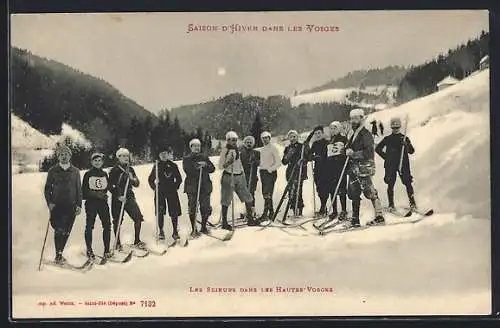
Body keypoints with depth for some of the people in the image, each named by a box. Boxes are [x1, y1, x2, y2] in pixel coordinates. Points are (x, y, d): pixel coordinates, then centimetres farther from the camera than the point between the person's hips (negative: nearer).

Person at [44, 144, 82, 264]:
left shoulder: (75, 171, 11)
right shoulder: (53, 171, 6)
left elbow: (79, 190, 12)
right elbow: (47, 189, 7)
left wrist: (79, 205, 4)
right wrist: (50, 202, -6)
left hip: (71, 207, 2)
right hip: (57, 206, -2)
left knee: (66, 232, 4)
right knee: (59, 230, -12)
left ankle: (59, 252, 19)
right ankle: (58, 255, -7)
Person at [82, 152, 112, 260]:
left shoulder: (104, 174, 13)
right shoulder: (88, 174, 2)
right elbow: (84, 191, 0)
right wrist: (95, 194, -13)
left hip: (103, 203, 3)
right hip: (91, 203, -3)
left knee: (107, 225, -4)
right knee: (89, 226, -2)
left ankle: (107, 249, 2)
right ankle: (89, 250, 11)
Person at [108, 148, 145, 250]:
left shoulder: (130, 169, 10)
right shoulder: (114, 170, -6)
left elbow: (136, 184, 12)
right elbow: (110, 186, -7)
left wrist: (132, 179, -9)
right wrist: (118, 196, -16)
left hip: (129, 197, 4)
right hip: (117, 199, -4)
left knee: (138, 217, -5)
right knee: (117, 221, 3)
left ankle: (137, 241, 8)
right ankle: (118, 243, 18)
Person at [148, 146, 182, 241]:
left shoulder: (173, 165, 3)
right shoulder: (157, 166, 3)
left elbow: (179, 179, 12)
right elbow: (150, 179, 11)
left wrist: (176, 187, 3)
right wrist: (155, 188, 2)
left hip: (172, 191, 0)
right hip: (160, 192, 0)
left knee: (174, 212, 0)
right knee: (160, 212, 1)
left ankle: (175, 231, 10)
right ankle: (161, 231, 11)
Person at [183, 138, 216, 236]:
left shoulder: (204, 157, 15)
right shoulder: (186, 159, 4)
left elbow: (212, 168, 6)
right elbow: (187, 170, -12)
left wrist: (205, 166, -12)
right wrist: (197, 166, -21)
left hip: (205, 186, 3)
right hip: (192, 187, -3)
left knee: (206, 208, 4)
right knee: (192, 208, -1)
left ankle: (204, 227, 22)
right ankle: (194, 229, 10)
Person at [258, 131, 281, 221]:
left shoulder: (273, 148, -6)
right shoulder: (262, 149, 17)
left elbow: (278, 162, -11)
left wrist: (270, 169, -15)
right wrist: (261, 169, 12)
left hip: (270, 173, -8)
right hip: (263, 173, 8)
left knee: (267, 194, -15)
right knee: (265, 194, 9)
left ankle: (265, 214, -18)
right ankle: (271, 212, 17)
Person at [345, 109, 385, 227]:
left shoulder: (366, 135, -10)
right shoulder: (352, 134, 17)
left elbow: (368, 153, -19)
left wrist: (353, 153, -18)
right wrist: (347, 150, 7)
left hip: (364, 169, -9)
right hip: (354, 168, 9)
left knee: (370, 192, -5)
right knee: (354, 194, 9)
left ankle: (379, 216, 4)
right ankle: (355, 219, 15)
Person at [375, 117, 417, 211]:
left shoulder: (404, 138, 8)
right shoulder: (387, 139, 8)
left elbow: (412, 151, 0)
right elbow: (378, 149, 15)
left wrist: (406, 145, -18)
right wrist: (385, 157, 5)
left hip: (403, 164, 0)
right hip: (390, 165, 0)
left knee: (408, 183, -5)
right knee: (390, 184, -1)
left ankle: (412, 203, 1)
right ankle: (391, 205, 5)